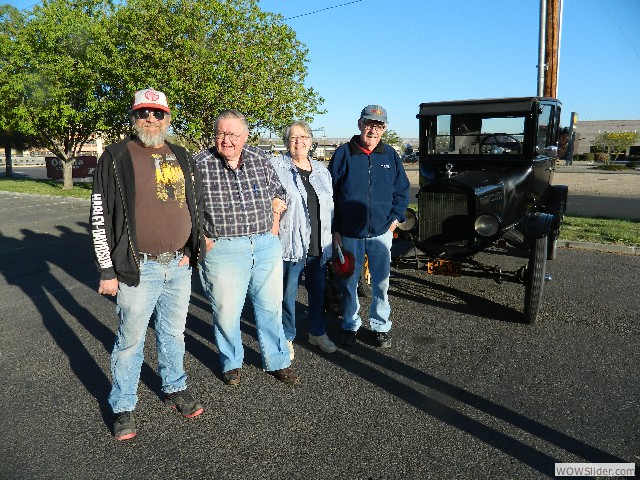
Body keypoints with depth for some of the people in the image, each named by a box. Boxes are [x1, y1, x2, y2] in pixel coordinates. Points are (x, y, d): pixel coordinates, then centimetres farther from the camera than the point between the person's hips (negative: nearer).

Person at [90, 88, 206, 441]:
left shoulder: (182, 158, 10)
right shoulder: (116, 157, -5)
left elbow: (196, 207, 18)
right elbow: (100, 217, -6)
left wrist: (191, 250, 12)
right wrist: (107, 271, -8)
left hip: (179, 266, 5)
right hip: (139, 268, -4)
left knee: (173, 333, 18)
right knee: (131, 340, 7)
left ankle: (175, 390, 37)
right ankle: (122, 408, 26)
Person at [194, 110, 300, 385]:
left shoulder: (259, 159, 5)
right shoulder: (200, 164, -5)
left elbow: (277, 193, 17)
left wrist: (273, 227, 9)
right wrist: (200, 238, -6)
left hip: (266, 246, 3)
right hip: (223, 249, -3)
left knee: (271, 307, 12)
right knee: (226, 311, 6)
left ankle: (277, 362, 31)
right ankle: (231, 363, 31)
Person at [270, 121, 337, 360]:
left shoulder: (321, 169, 13)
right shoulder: (276, 166, -4)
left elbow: (330, 205, 18)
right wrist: (273, 238, -19)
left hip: (320, 244, 5)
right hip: (291, 244, -5)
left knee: (318, 290, 15)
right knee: (288, 292, 4)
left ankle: (318, 333, 33)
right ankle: (287, 338, 22)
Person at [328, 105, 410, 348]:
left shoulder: (390, 155, 4)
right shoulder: (343, 154, -3)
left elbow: (402, 190, 12)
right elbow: (330, 193, -3)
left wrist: (395, 218, 0)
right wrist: (334, 229, -5)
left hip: (381, 232, 2)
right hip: (349, 234, -1)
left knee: (381, 283, 10)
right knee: (349, 282, 11)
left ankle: (381, 326, 27)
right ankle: (350, 325, 29)